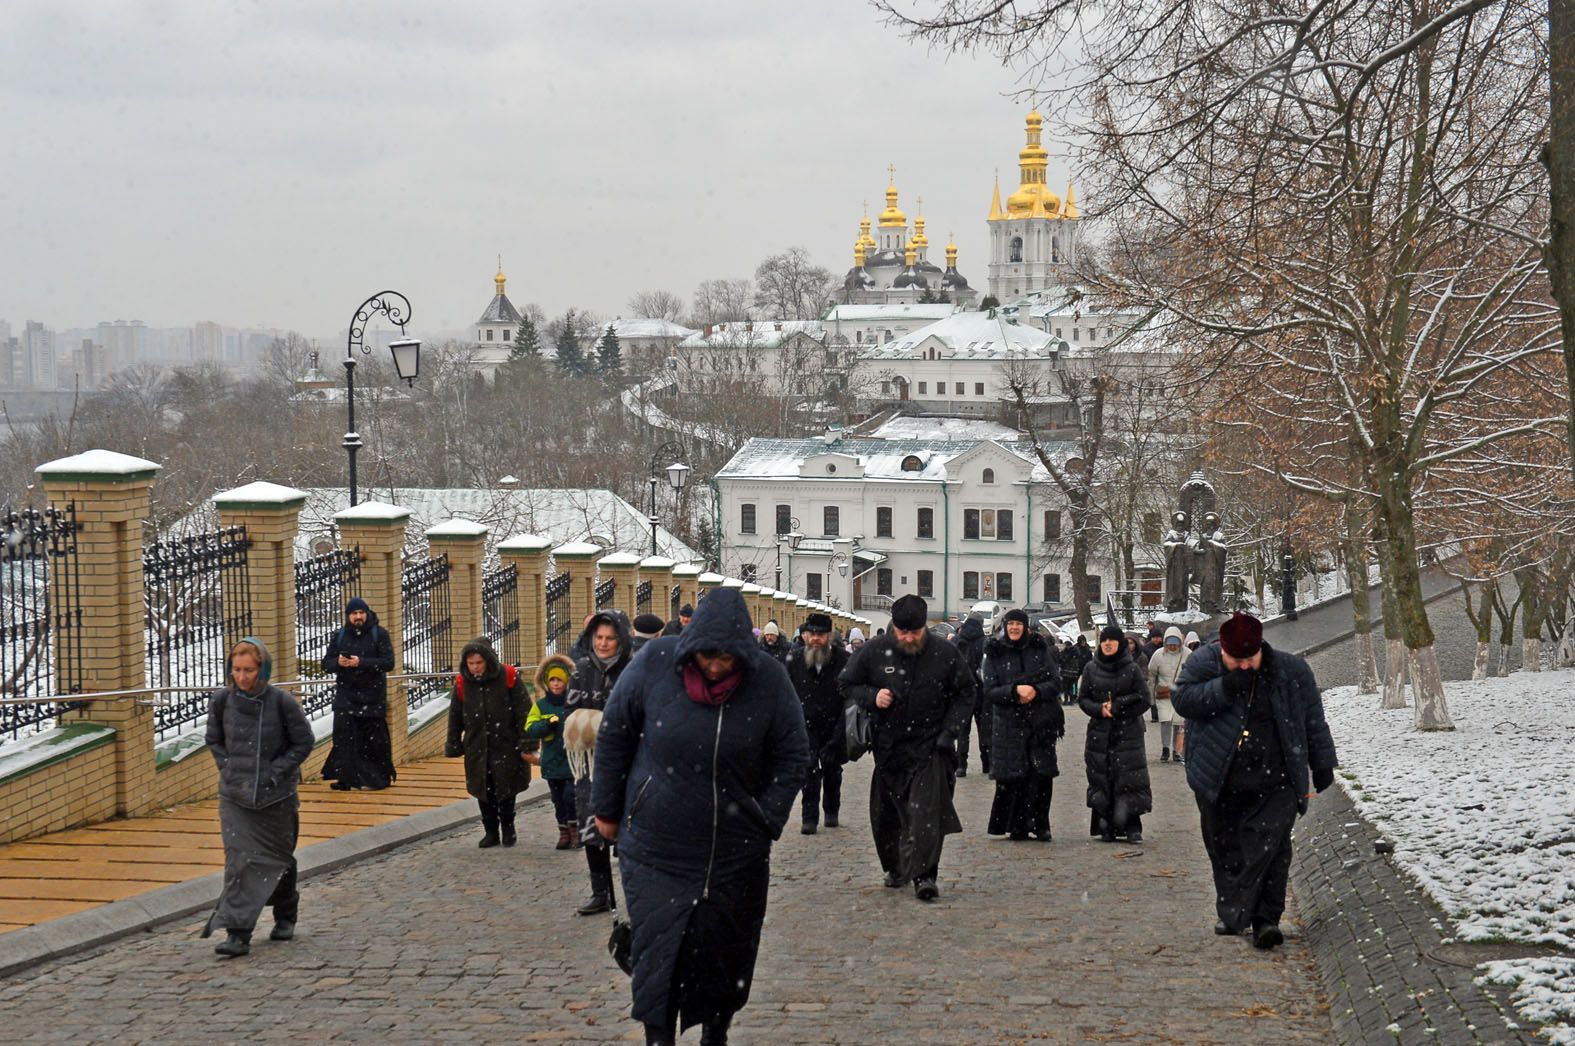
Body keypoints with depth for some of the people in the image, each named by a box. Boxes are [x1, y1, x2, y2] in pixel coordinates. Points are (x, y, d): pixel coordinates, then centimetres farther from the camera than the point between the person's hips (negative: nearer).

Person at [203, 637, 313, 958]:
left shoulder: (281, 703, -11)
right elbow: (213, 739, 13)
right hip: (235, 796, 1)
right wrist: (228, 767, 0)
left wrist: (275, 772, -10)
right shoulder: (222, 701, -3)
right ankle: (238, 933, -13)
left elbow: (303, 742, -3)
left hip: (276, 796, -1)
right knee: (239, 860, -11)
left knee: (279, 859, 14)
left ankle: (286, 917, 37)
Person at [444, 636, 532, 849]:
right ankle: (491, 832, 17)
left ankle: (508, 829, 22)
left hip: (506, 745, -3)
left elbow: (524, 712, -7)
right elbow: (455, 717, 10)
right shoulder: (462, 683, 0)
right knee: (484, 791, 6)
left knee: (506, 790, 5)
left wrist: (525, 744, -10)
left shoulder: (509, 677, -10)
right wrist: (453, 747, 10)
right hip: (477, 749, 3)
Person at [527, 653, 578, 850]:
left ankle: (574, 829, 6)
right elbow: (530, 729, -3)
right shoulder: (540, 705, 5)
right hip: (552, 762, 3)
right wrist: (548, 724, -19)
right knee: (558, 800, 9)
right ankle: (563, 832, 20)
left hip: (573, 760, -3)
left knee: (571, 796, -9)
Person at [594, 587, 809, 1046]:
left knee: (726, 952, 10)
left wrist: (766, 824, -4)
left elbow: (792, 758, 2)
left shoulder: (768, 679, -9)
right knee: (657, 949, -5)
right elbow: (613, 735, 2)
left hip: (736, 851, 1)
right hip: (655, 847, -1)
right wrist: (608, 810, 7)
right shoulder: (655, 664, -11)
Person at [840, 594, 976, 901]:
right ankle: (894, 867, 30)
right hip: (889, 746, 2)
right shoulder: (874, 651, -3)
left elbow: (965, 695, 8)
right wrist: (872, 696, -12)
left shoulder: (945, 654, -3)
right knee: (886, 814, 11)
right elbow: (848, 684, 9)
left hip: (930, 746, -2)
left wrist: (949, 732, -4)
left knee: (927, 810, -15)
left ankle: (923, 874, -16)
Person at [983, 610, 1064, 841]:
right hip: (1009, 724, -1)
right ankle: (1017, 827, 6)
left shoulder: (1040, 649, 6)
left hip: (1041, 722, 1)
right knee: (1012, 777, -6)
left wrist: (1035, 691, -15)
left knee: (1042, 775, -4)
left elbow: (1055, 683, 3)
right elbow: (990, 692, -2)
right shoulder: (995, 654, 3)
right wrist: (1015, 690, -17)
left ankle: (1040, 825, 7)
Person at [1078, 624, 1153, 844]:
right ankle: (1106, 827, 5)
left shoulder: (1132, 670, 1)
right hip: (1099, 733, 2)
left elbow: (1143, 701, -1)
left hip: (1127, 734, -2)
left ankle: (1132, 827, -4)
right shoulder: (1091, 669, 7)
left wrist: (1117, 707, -11)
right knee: (1101, 780, -1)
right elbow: (1082, 699, 8)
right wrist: (1099, 709, -11)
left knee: (1129, 780, -8)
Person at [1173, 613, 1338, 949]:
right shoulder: (1202, 665, -1)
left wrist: (1323, 765, 10)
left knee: (1269, 848, -12)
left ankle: (1266, 918, -10)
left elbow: (1313, 721, 8)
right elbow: (1181, 698, -12)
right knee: (1224, 848, 10)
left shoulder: (1292, 671, 0)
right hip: (1219, 782, 2)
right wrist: (1224, 687, -23)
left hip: (1274, 783, -1)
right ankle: (1231, 914, 25)